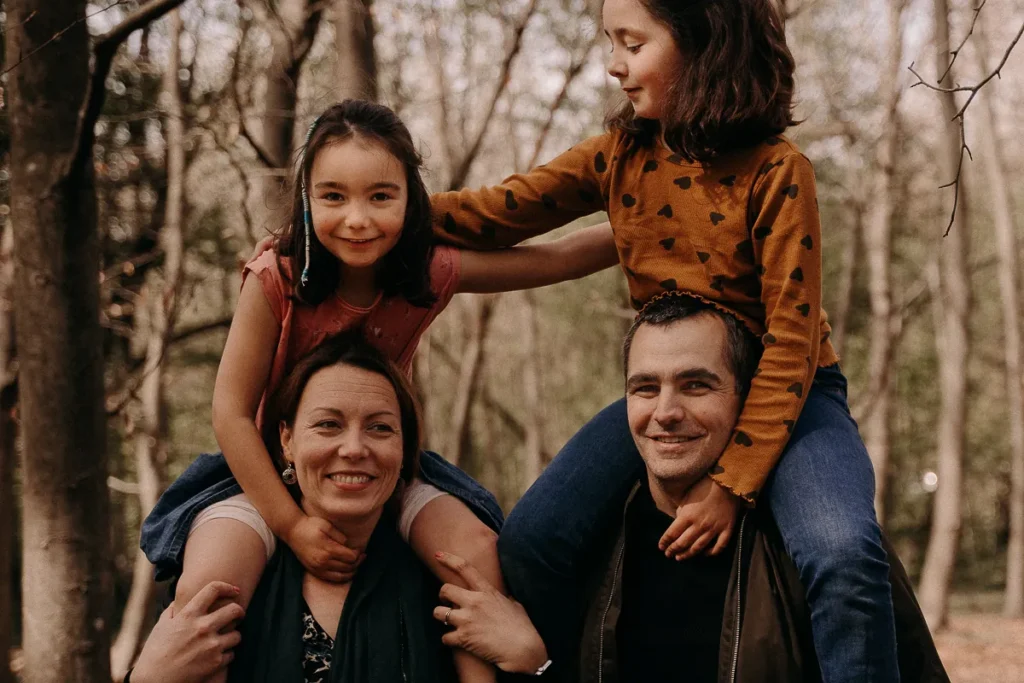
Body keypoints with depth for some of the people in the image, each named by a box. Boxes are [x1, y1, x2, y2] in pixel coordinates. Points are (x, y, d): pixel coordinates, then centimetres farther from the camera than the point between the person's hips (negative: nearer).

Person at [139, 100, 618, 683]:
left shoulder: (429, 276, -13)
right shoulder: (277, 282, -21)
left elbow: (561, 259, -6)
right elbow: (233, 411, -19)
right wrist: (293, 524, -24)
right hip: (270, 470, -3)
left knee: (476, 546, -22)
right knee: (203, 595, -29)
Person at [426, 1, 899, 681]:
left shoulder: (775, 172, -16)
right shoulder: (620, 158, -1)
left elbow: (792, 339, -18)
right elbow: (493, 214, -1)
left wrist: (734, 481, -24)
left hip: (785, 393, -4)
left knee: (843, 556, -33)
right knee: (527, 547, -14)